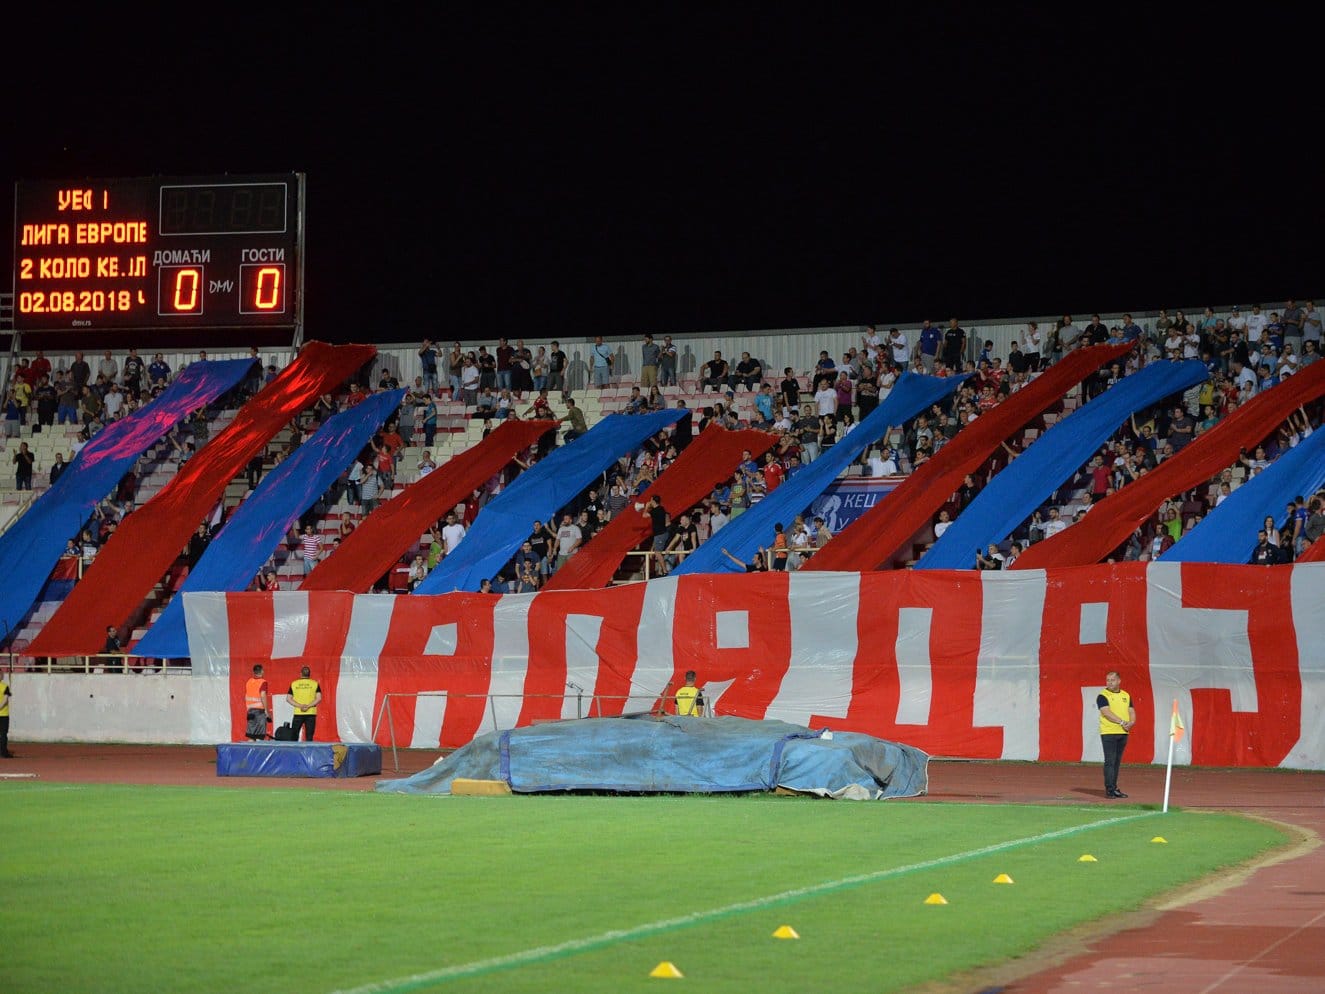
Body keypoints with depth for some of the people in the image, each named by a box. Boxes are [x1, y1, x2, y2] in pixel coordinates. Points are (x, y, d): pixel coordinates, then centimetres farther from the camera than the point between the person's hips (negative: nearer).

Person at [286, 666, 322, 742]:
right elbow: (319, 698, -7)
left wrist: (300, 706, -7)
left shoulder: (294, 684, 6)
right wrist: (308, 706, -9)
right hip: (311, 713, -1)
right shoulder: (315, 684, 2)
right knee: (309, 737, 1)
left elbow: (288, 699, 1)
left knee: (293, 736, 10)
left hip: (298, 713, 1)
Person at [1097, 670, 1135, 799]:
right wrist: (1122, 722, -19)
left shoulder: (1126, 695, 15)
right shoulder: (1103, 696, -3)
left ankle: (1114, 788, 13)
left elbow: (1131, 712, 12)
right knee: (1110, 761, -9)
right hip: (1108, 733, -5)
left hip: (1123, 733, 5)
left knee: (1117, 762, 9)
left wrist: (1131, 722, -9)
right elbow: (1107, 713, -14)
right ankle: (1109, 789, -10)